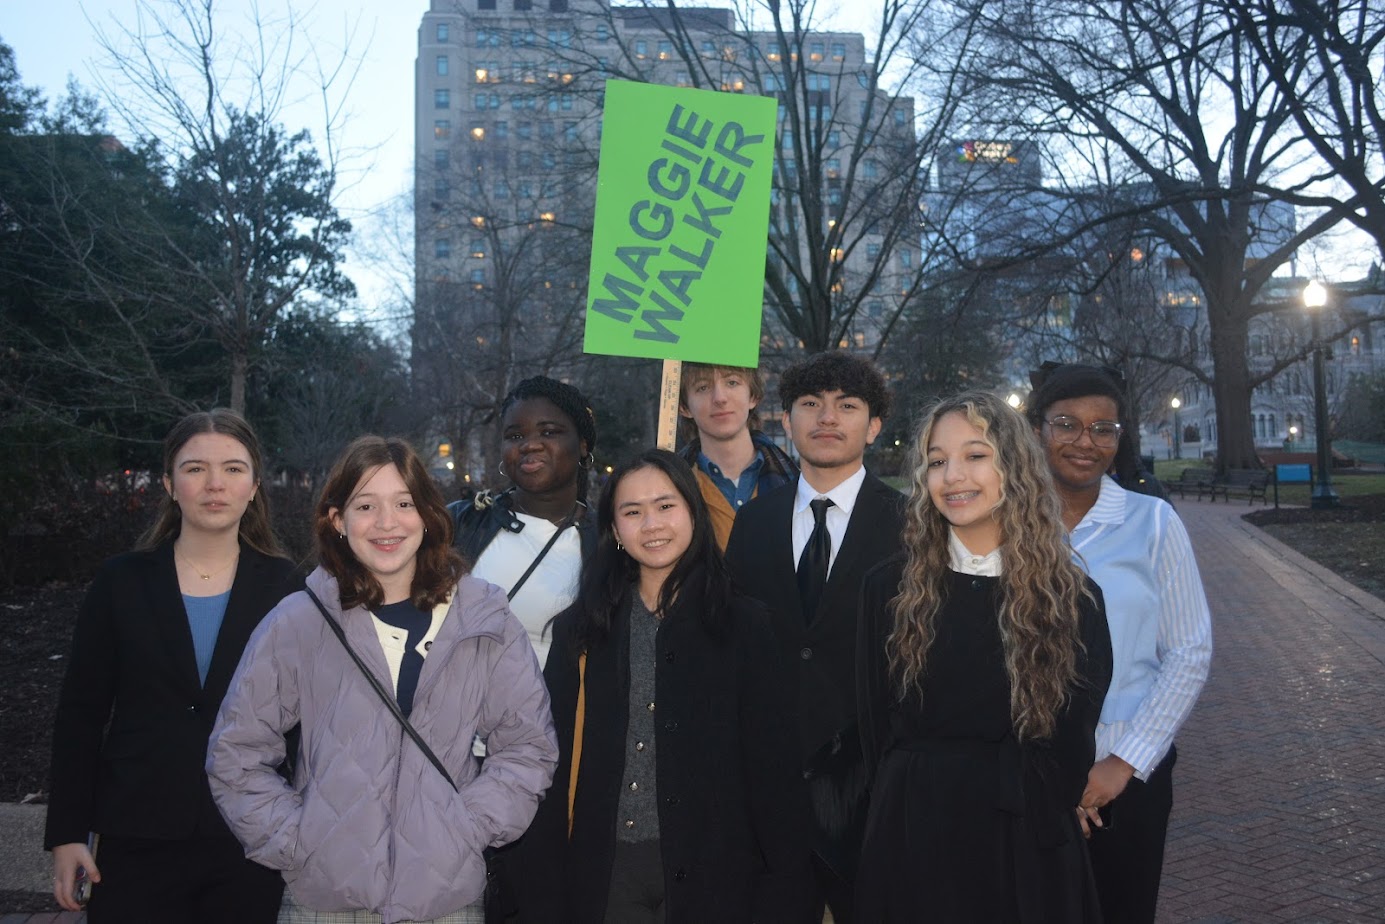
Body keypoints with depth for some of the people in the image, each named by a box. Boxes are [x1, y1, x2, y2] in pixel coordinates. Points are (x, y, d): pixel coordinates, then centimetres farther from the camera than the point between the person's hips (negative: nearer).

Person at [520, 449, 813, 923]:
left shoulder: (741, 623, 0)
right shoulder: (580, 627, 5)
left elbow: (772, 761, -2)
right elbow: (556, 760, 5)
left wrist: (782, 881, -6)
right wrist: (546, 884, 1)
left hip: (709, 866, -1)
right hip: (606, 867, 2)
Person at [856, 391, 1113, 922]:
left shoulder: (1073, 600, -5)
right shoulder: (889, 589, -3)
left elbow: (1067, 751, -2)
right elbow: (876, 730, 1)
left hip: (1026, 850, 0)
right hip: (910, 842, 1)